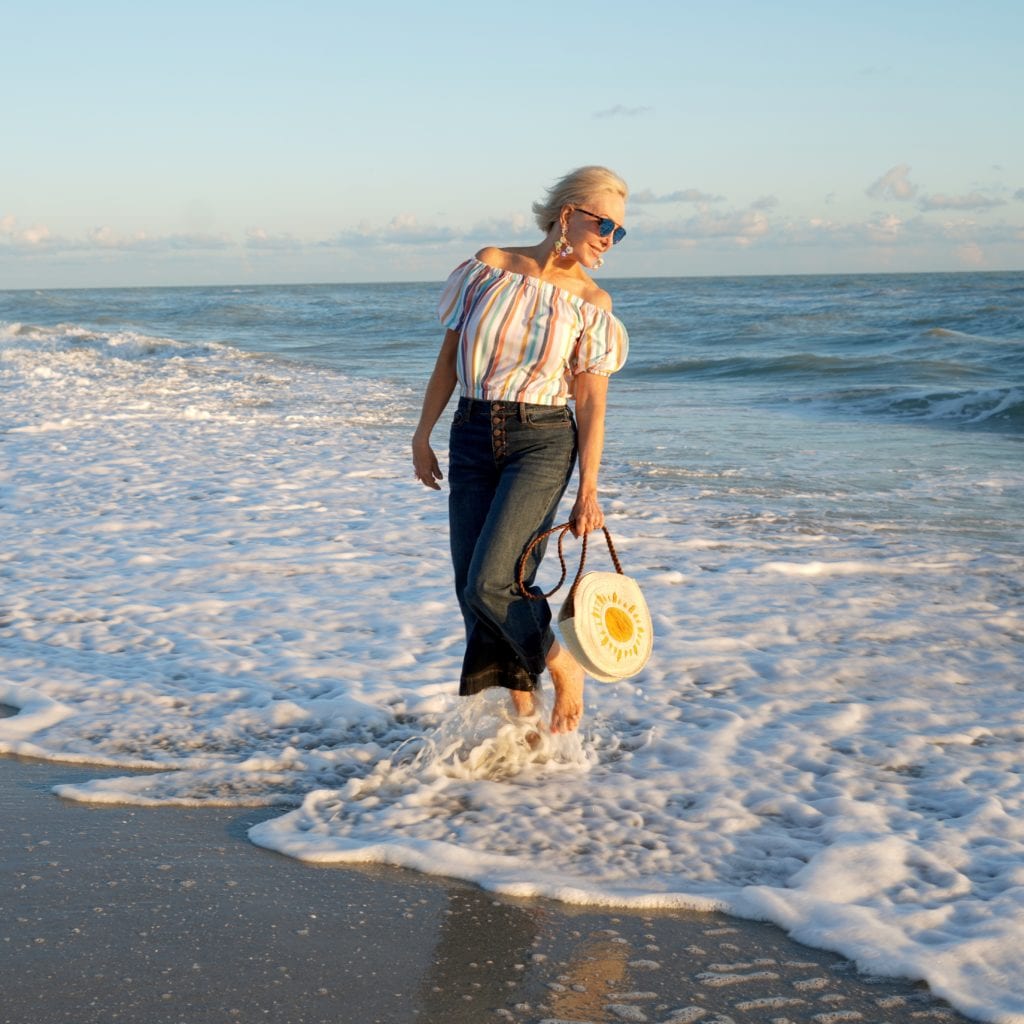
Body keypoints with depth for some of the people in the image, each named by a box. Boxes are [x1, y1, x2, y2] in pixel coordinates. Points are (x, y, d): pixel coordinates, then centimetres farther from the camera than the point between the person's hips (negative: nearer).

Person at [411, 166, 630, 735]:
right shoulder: (491, 265, 2)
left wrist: (588, 491, -4)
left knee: (489, 583, -16)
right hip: (471, 438, 3)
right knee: (471, 588, 2)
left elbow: (591, 400, 0)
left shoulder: (591, 302, 0)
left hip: (541, 441, -3)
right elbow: (451, 354, 9)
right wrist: (423, 434, 8)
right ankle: (518, 704, 18)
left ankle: (562, 667, 8)